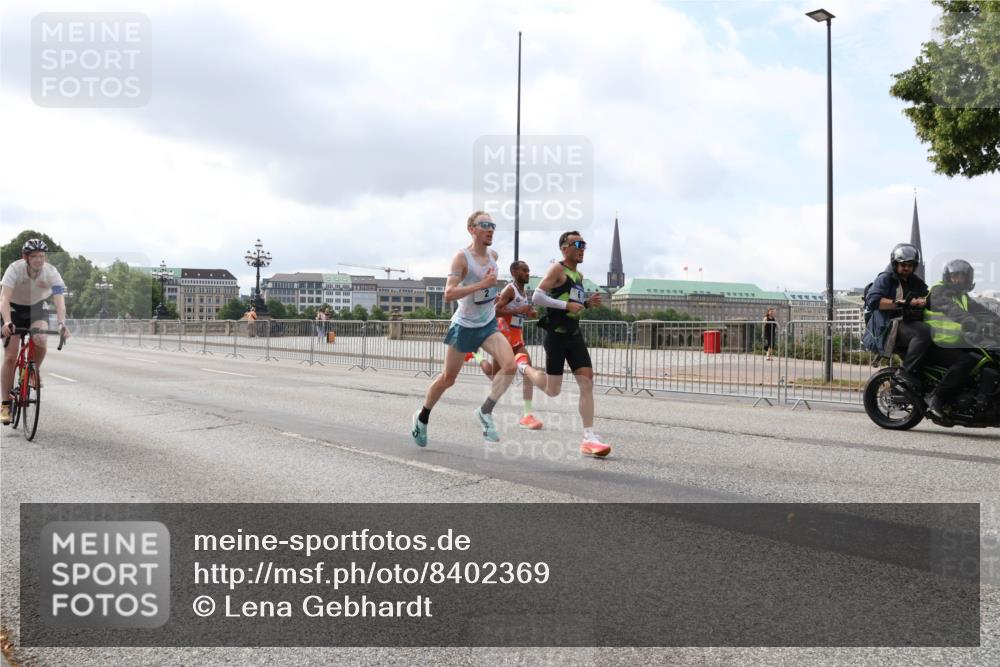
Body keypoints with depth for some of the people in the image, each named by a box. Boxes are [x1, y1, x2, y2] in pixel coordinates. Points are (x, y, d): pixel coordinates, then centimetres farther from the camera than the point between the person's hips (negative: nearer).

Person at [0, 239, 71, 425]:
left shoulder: (51, 272, -23)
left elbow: (59, 300, -31)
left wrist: (62, 324, -48)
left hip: (38, 309, 1)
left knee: (40, 341, -29)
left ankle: (35, 371, 3)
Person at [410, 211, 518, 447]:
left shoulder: (493, 255, 4)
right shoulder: (462, 257, -16)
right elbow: (448, 294, -26)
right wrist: (482, 285, -29)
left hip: (488, 325, 5)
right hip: (464, 326, -5)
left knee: (510, 365, -20)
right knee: (447, 379, 8)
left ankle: (485, 412, -5)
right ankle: (422, 417, 31)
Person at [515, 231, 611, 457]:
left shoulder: (579, 275, 18)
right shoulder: (557, 269, -7)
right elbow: (536, 297, -17)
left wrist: (587, 303, 9)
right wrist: (567, 304, -22)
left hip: (575, 335, 7)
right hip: (556, 335, -7)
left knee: (587, 383, -6)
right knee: (553, 390, 0)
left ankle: (589, 437, -7)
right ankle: (523, 365, 28)